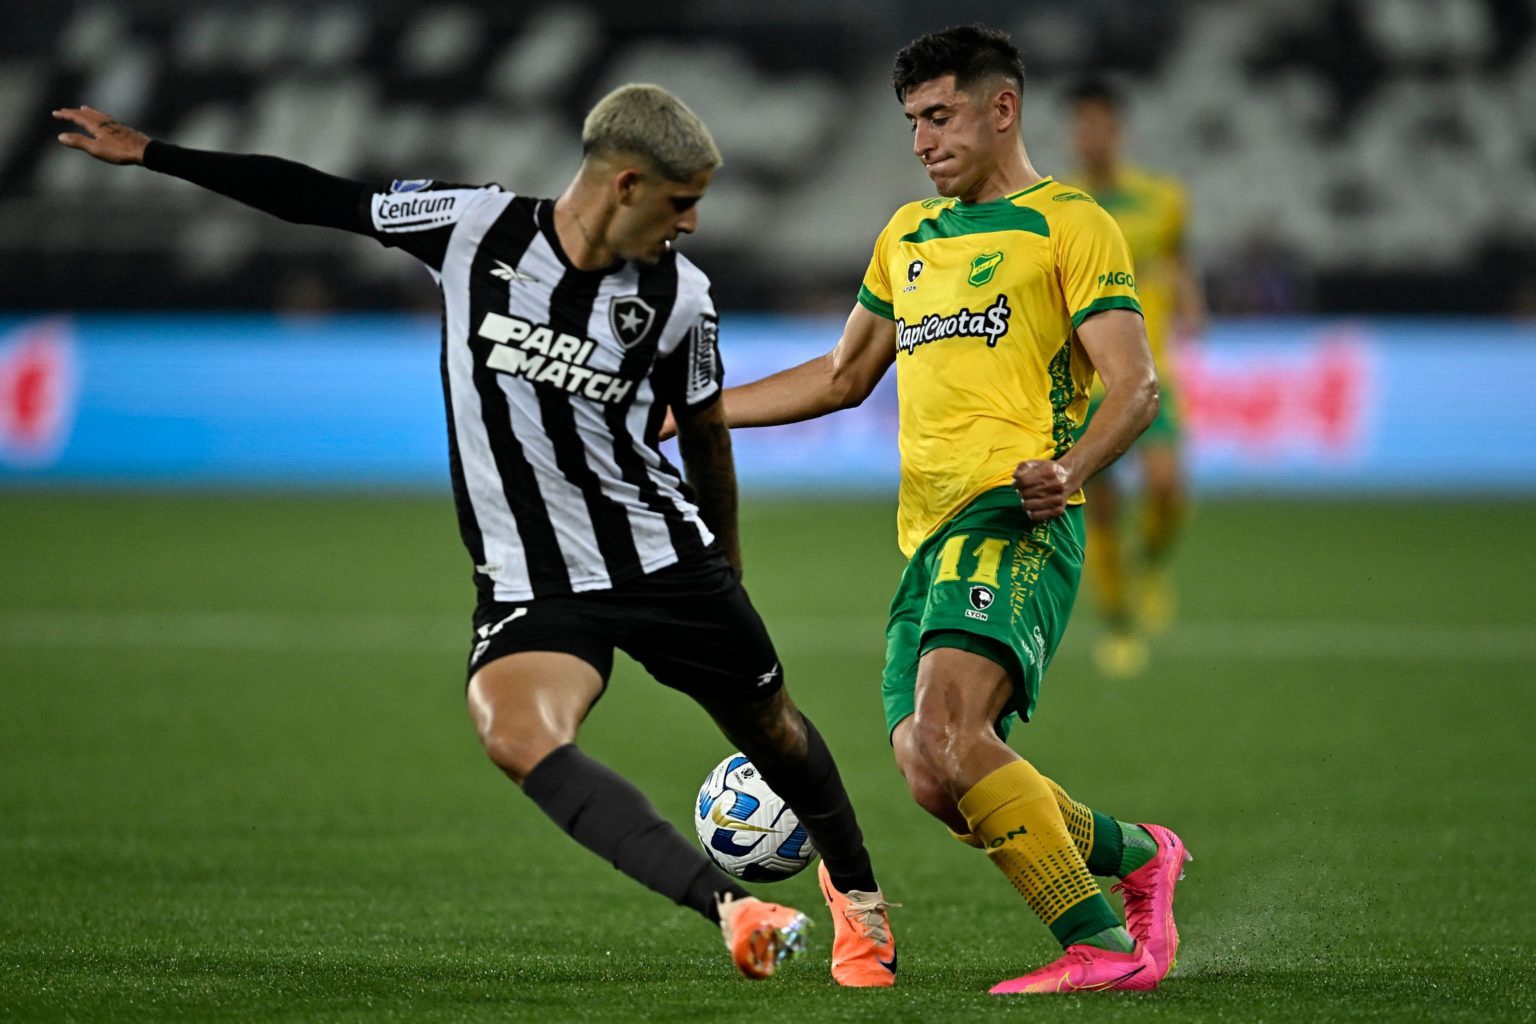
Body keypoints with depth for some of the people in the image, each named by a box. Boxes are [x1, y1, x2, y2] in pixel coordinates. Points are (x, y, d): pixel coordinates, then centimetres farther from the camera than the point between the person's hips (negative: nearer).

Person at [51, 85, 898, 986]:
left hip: (668, 558, 1)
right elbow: (319, 198, -1)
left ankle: (855, 888, 45)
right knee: (518, 737, -29)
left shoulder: (680, 295, -7)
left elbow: (704, 431, 8)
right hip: (533, 583, -1)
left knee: (771, 727, 12)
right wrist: (148, 154, 2)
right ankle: (729, 907, -35)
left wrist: (727, 566, 19)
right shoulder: (474, 227, -10)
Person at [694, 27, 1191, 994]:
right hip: (931, 532, 7)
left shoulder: (1069, 223, 4)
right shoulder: (908, 235, 25)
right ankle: (1137, 857, 16)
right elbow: (842, 376, 36)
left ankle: (1102, 946, -25)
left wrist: (1069, 466, -25)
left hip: (1015, 515, -7)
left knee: (946, 722, -29)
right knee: (932, 778, -6)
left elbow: (1136, 387, -5)